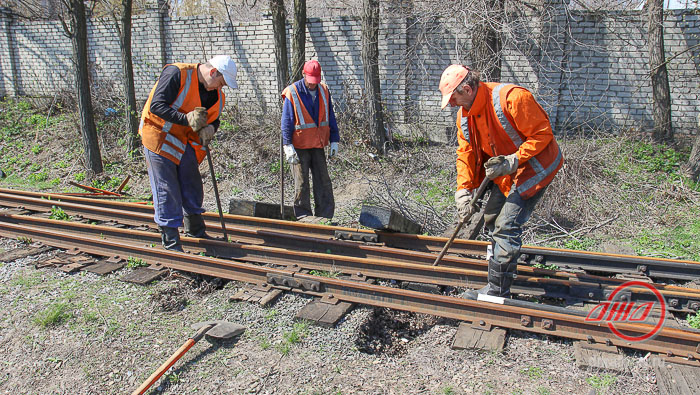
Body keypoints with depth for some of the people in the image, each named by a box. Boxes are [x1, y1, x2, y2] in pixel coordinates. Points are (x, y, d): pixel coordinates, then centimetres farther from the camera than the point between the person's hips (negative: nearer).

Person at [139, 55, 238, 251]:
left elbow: (213, 119, 13)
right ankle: (171, 242, 4)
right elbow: (156, 106, -25)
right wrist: (186, 119, -34)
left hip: (184, 143, 7)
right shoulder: (176, 74, -19)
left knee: (193, 187, 15)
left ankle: (195, 230, 36)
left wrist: (210, 129, -11)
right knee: (166, 191, -5)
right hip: (159, 138, -7)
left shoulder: (216, 94, 1)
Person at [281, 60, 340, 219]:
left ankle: (325, 217, 12)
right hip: (299, 146, -4)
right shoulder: (292, 93, -8)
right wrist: (287, 146, -16)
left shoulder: (324, 91, 5)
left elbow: (330, 117, 11)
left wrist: (334, 141, 7)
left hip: (318, 145, 4)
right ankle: (303, 217, 11)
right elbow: (286, 121, -9)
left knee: (323, 181, 5)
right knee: (301, 183, 1)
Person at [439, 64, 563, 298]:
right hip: (504, 173, 9)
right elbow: (466, 152, 2)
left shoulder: (512, 98, -27)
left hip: (534, 167, -9)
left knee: (506, 227, -13)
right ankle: (502, 267, 35)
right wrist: (464, 189, -8)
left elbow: (543, 134, -22)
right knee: (491, 220, 15)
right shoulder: (465, 113, -1)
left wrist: (512, 161, -28)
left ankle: (497, 292, -4)